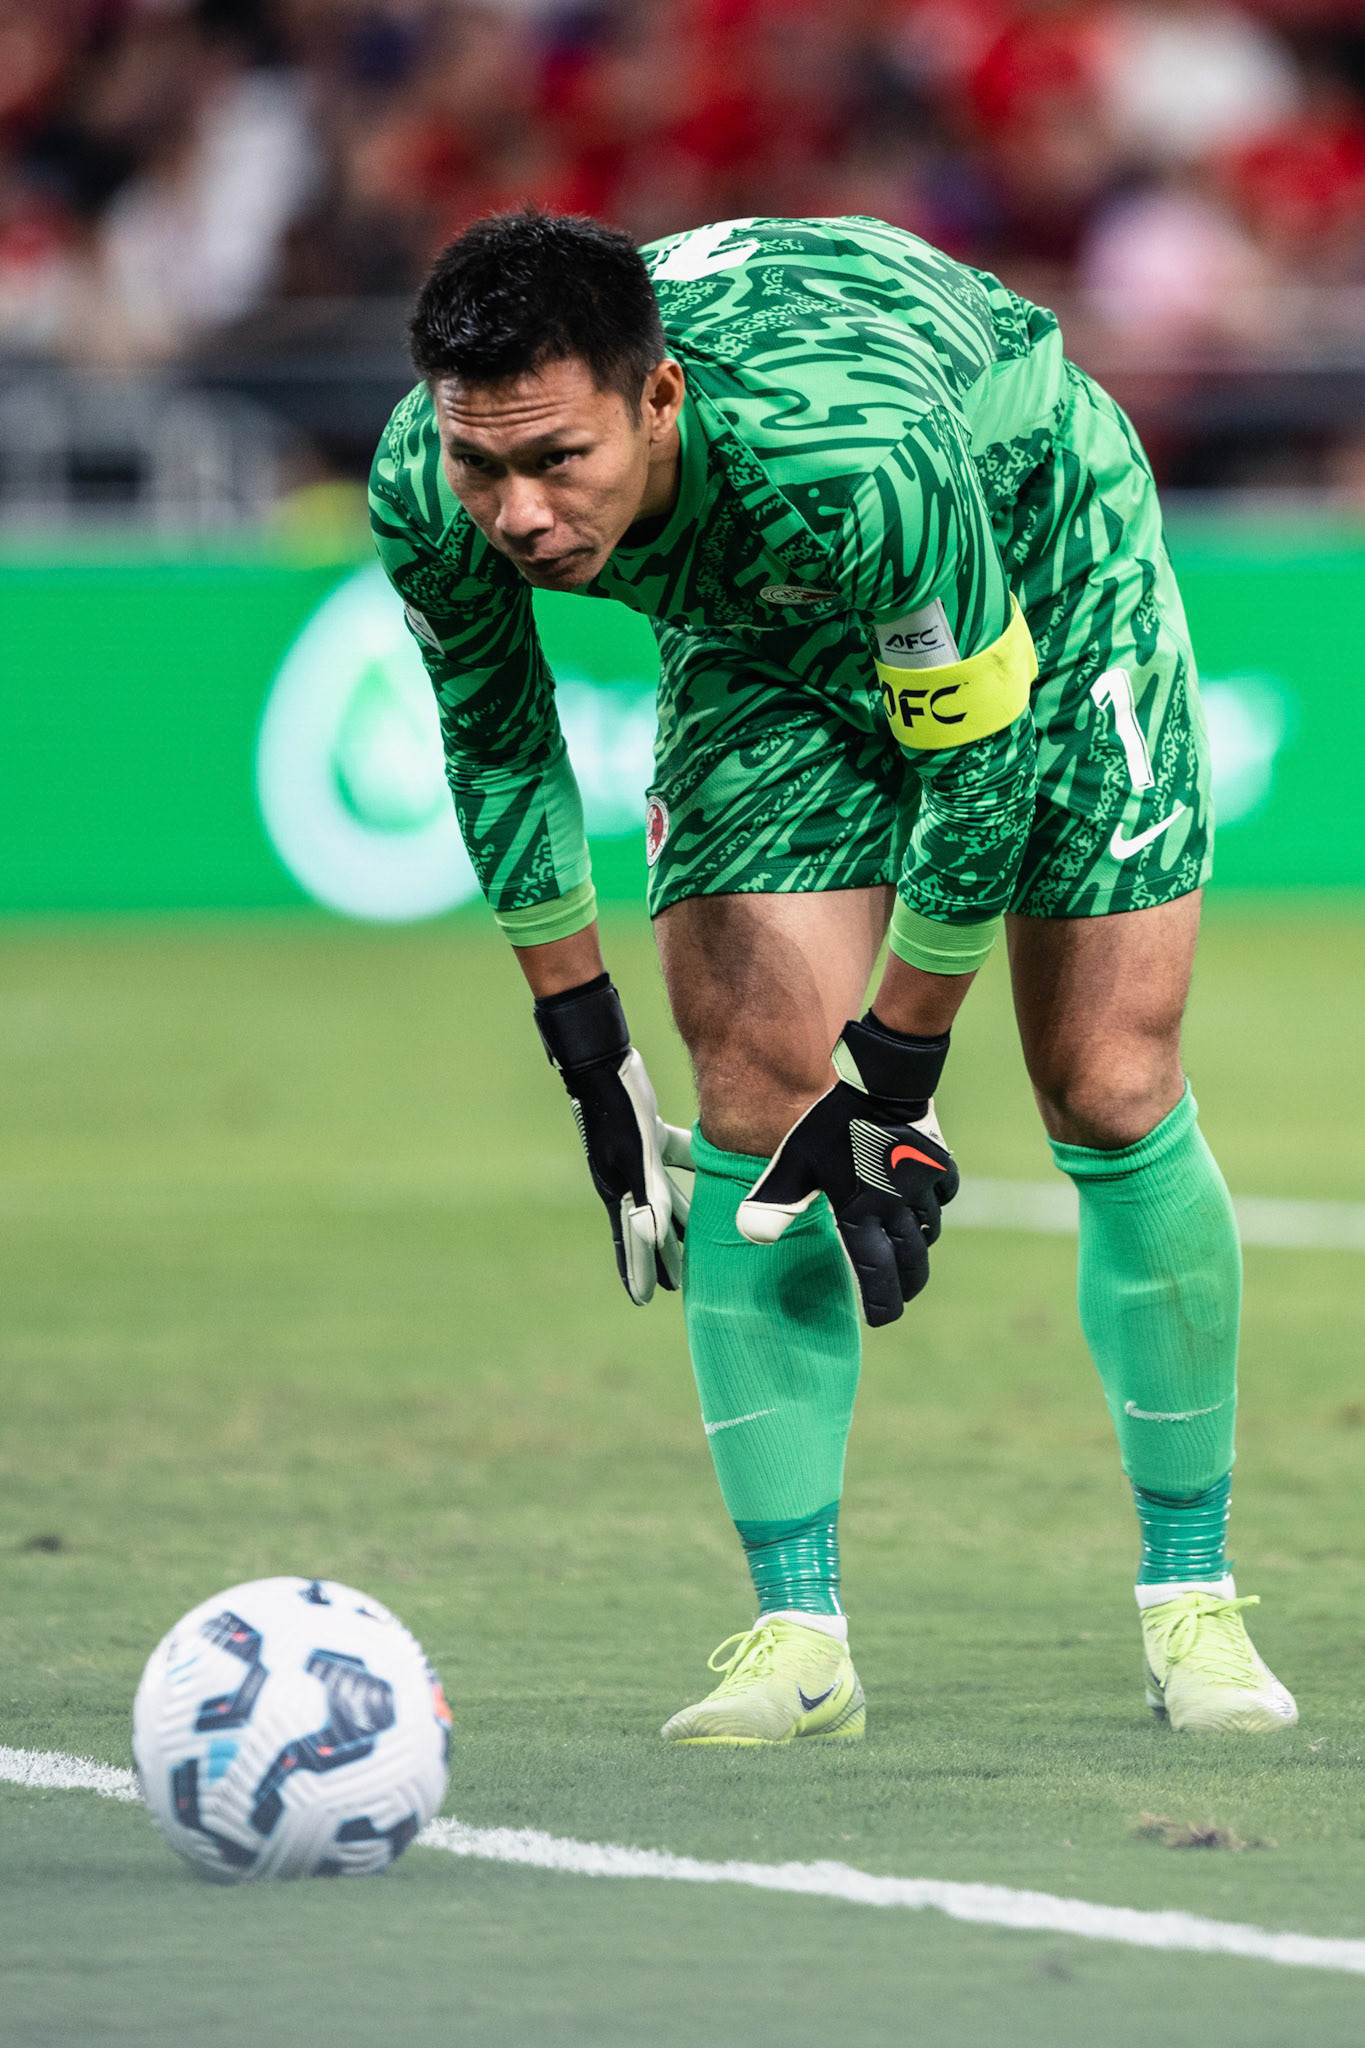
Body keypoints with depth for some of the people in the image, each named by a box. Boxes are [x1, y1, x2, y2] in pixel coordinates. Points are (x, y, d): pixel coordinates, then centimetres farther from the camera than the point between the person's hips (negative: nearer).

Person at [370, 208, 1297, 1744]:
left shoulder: (854, 451, -45)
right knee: (758, 1091, -11)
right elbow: (493, 744, -7)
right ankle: (798, 1633, -5)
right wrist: (588, 1058, -4)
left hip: (1044, 558, -3)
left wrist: (898, 1084, -21)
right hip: (762, 633, 4)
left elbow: (980, 761, -28)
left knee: (1111, 1093, -6)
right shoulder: (428, 492, -30)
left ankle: (1190, 1603, 8)